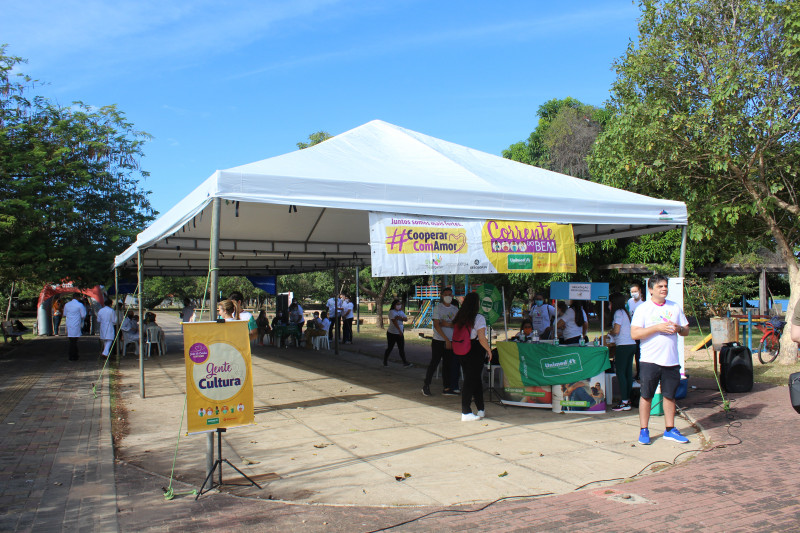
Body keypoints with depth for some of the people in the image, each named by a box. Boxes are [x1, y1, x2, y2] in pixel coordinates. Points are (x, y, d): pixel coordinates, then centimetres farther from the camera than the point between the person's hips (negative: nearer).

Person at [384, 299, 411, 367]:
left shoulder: (401, 312, 11)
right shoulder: (392, 312, -13)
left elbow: (406, 319, -1)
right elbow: (394, 321, -24)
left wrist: (400, 318, -21)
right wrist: (399, 330, -33)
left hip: (399, 334, 6)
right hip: (392, 333, -6)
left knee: (401, 348, -1)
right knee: (390, 348, 5)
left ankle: (405, 362, -5)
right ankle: (385, 361, 22)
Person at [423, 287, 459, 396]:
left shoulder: (455, 309, 10)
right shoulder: (437, 307, -5)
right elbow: (436, 325, -12)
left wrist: (448, 324, -15)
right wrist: (446, 340, -15)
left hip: (450, 341, 4)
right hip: (438, 341, -4)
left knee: (448, 364, 6)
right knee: (434, 363, -1)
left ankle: (446, 387, 12)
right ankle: (426, 385, 10)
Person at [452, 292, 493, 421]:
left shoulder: (458, 317, 3)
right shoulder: (479, 318, -14)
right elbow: (482, 339, -16)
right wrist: (489, 350, -4)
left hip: (462, 351, 6)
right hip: (476, 351, -6)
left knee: (473, 379, 16)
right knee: (471, 380, 0)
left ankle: (481, 409, 26)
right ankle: (466, 413, 3)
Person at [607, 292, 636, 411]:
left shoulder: (618, 313, -8)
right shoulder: (625, 312, 18)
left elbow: (616, 330, -15)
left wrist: (609, 332, 5)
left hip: (623, 346, -9)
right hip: (631, 345, 9)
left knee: (621, 373, -6)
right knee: (628, 373, 10)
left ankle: (624, 402, -6)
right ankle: (628, 399, 15)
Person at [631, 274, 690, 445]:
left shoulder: (675, 307, 12)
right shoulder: (643, 309, -3)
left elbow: (686, 331, 17)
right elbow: (634, 334, -12)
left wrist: (678, 328, -6)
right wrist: (657, 328, -18)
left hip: (672, 360, 4)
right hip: (650, 360, -4)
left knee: (670, 395, 11)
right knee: (646, 396, 2)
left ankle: (670, 429, 23)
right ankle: (644, 431, 12)